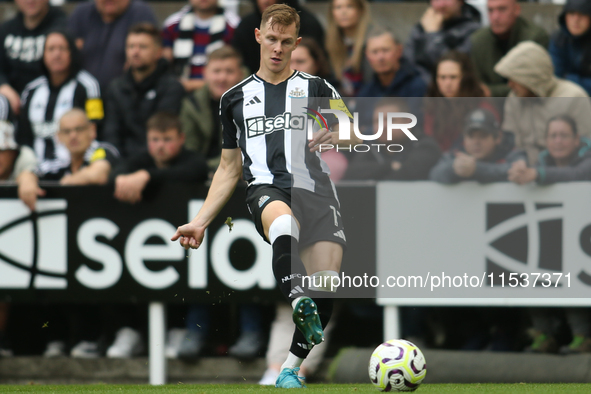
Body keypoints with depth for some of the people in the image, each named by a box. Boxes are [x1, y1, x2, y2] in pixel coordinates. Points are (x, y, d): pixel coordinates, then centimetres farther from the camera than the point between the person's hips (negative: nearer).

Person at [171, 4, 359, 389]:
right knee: (283, 221, -39)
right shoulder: (236, 98, 24)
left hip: (314, 189, 0)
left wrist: (336, 136, -11)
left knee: (326, 283, -18)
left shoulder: (316, 88, 18)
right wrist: (200, 222, 22)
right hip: (267, 188, 0)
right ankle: (299, 304, -64)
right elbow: (229, 168, 29)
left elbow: (356, 135, 13)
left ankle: (291, 369, -1)